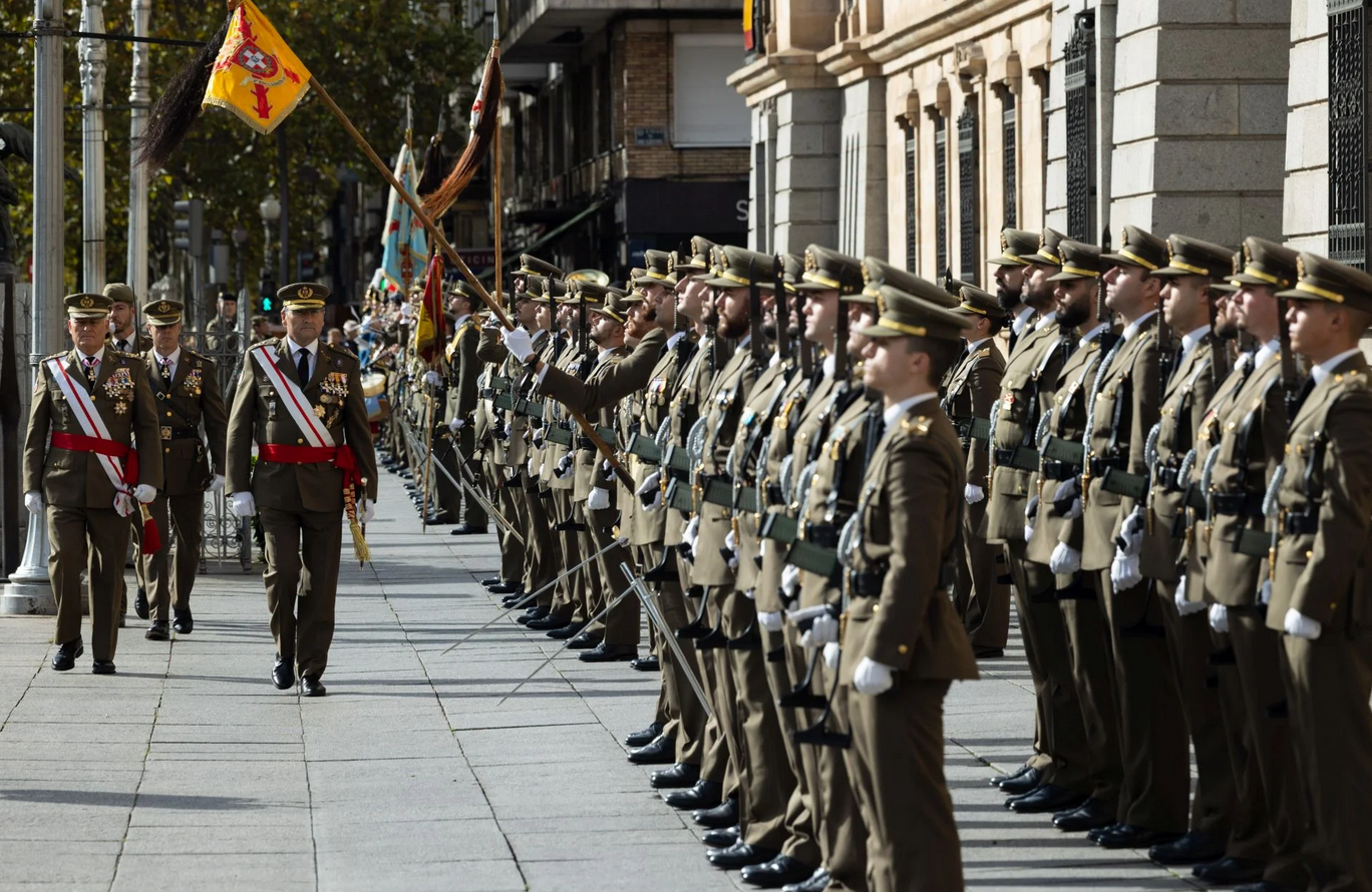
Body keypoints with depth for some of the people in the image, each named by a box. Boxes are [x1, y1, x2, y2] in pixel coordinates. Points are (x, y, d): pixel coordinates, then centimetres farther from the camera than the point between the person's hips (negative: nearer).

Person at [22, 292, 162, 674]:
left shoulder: (131, 368, 8)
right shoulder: (52, 369, 9)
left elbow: (147, 428, 5)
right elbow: (35, 433, 9)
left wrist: (149, 479, -5)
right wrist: (32, 485, 3)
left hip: (112, 487, 0)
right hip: (63, 486, 0)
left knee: (108, 571, 2)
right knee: (64, 561, -12)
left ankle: (104, 654, 10)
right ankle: (68, 640, 7)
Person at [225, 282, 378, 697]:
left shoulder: (344, 365, 7)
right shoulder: (260, 359, 4)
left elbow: (359, 430, 9)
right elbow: (239, 426, 4)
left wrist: (367, 489, 3)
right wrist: (239, 487, -3)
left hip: (325, 487, 1)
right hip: (275, 485, -1)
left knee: (320, 581, 1)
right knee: (281, 570, -11)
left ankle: (311, 670, 9)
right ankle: (285, 650, 13)